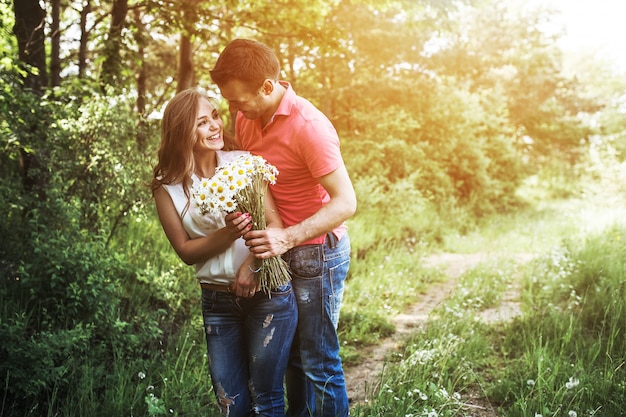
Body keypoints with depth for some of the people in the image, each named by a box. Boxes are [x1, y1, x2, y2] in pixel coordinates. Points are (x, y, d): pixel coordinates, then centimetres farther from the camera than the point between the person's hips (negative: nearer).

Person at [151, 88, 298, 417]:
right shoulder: (168, 187, 0)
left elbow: (275, 223, -8)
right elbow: (185, 250, -1)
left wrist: (252, 263, -25)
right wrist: (228, 234, -18)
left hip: (268, 292, -1)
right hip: (217, 301, 2)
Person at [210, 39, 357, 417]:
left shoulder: (309, 126, -23)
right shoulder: (246, 119, 2)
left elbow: (346, 203, -25)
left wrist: (287, 237, -34)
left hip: (317, 251, -8)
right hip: (279, 250, 8)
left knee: (319, 363, 0)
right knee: (292, 356, 18)